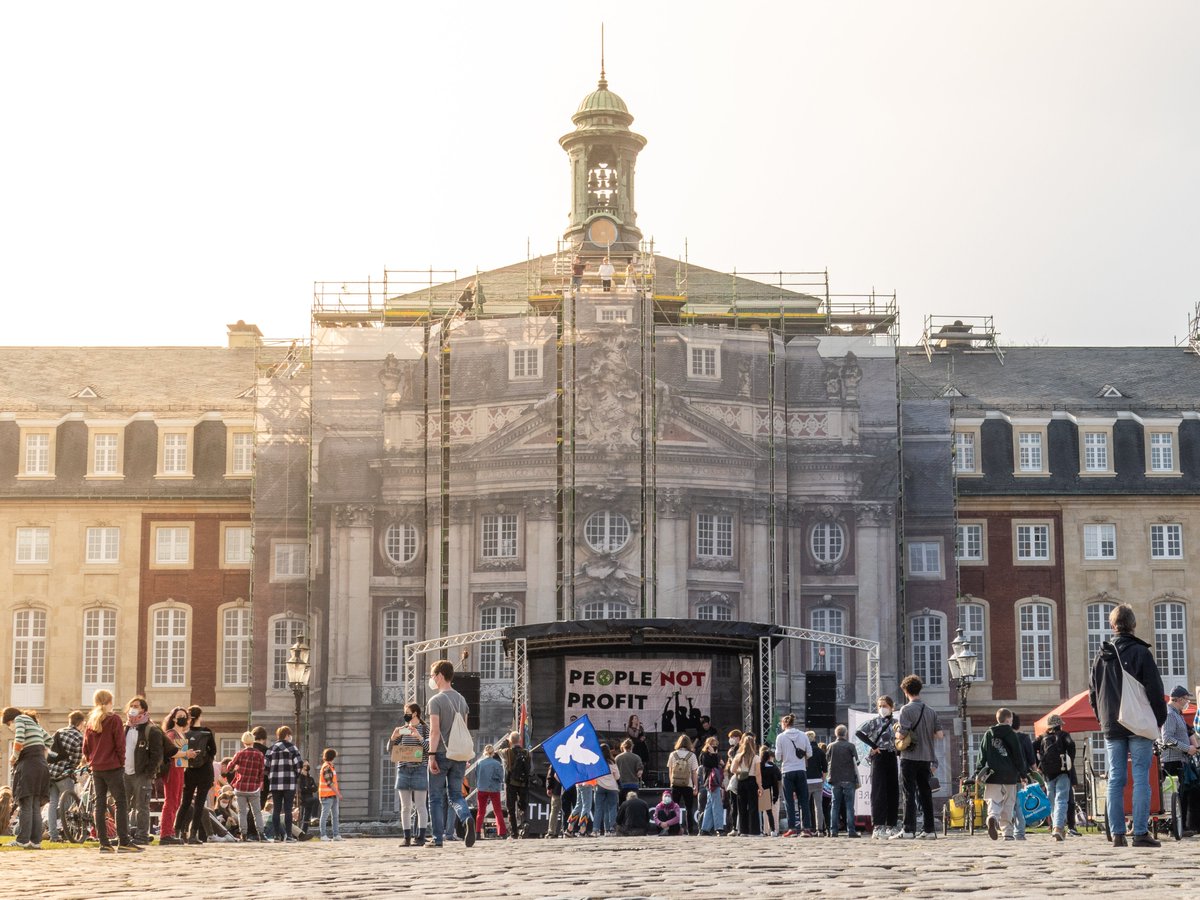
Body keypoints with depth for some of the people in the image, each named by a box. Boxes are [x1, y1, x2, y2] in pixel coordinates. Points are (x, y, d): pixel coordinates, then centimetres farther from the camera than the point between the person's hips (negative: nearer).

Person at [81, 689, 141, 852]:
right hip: (113, 767, -6)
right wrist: (122, 761, 1)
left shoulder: (90, 721, 9)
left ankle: (104, 843, 3)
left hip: (96, 768, 6)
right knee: (121, 804, -4)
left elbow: (86, 747, 10)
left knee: (100, 805, 6)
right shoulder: (114, 719, -7)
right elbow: (120, 743, -10)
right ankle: (123, 842, -11)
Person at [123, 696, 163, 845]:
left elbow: (157, 754, -9)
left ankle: (142, 836, 0)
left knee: (141, 807, -4)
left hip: (141, 775, -7)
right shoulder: (125, 729, 17)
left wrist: (149, 773, -15)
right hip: (125, 774, 7)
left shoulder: (151, 730, -5)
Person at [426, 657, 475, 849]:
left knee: (436, 798, 4)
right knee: (455, 794, 10)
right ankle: (467, 819, -19)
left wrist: (432, 755, -15)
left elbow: (435, 730, -15)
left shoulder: (436, 700, -8)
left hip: (441, 754, -6)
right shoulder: (461, 699, 13)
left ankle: (438, 838, 3)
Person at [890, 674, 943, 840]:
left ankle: (908, 830, -9)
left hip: (910, 758, -5)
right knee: (925, 794, 10)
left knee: (909, 794, -4)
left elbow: (901, 735, -16)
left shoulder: (907, 710, -10)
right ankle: (929, 830, 10)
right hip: (926, 757, 5)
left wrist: (896, 731, 5)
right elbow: (939, 735, 5)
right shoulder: (931, 711, 7)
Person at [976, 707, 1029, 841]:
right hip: (1010, 776, -1)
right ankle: (1008, 832, 10)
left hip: (992, 776, 1)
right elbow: (1019, 756, 1)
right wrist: (1023, 773, 9)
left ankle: (992, 817, -35)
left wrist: (978, 772, 6)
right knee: (1008, 805, 10)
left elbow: (982, 755, 4)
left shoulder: (988, 734, 7)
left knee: (993, 801, -3)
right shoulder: (1012, 735, 0)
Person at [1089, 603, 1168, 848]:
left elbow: (1093, 693, 15)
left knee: (1115, 779, 4)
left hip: (1111, 726, 4)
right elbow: (1155, 689, -7)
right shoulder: (1140, 652, -7)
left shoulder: (1102, 656, 8)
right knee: (1141, 777, -4)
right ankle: (1141, 833, -9)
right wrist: (1160, 718, 3)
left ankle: (1117, 834, 1)